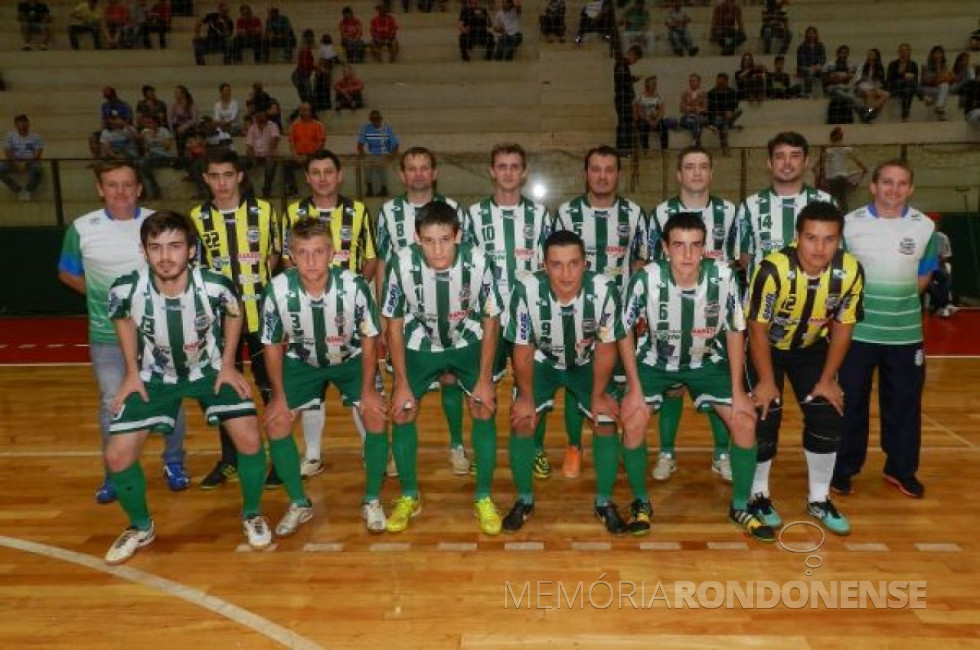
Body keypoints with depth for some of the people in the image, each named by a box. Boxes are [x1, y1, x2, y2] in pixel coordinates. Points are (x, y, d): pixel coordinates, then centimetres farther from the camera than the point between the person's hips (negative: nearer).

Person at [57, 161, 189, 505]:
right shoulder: (81, 228, -5)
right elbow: (67, 273, 10)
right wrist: (103, 296, 2)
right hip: (107, 335, 0)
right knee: (112, 405, 7)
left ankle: (174, 464, 30)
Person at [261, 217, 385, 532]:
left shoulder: (354, 286, -31)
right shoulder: (277, 290, -27)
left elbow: (368, 338, -15)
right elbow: (273, 345, -10)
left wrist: (368, 390, -14)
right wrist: (279, 395, -8)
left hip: (351, 359, -1)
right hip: (302, 361, 2)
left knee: (377, 417, -16)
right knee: (275, 423, -7)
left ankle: (372, 501, 5)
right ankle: (299, 504, 12)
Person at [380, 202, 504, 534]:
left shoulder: (478, 263, -30)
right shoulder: (401, 265, -30)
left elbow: (490, 321, -14)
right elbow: (395, 326, -14)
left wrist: (484, 379, -13)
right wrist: (402, 382, -13)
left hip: (468, 342, 0)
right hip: (419, 345, 0)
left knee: (484, 409, -10)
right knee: (402, 413, -6)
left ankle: (484, 498, 7)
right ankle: (409, 497, 15)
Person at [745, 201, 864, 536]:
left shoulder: (851, 271, -23)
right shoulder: (773, 269, -35)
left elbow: (842, 327, -9)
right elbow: (758, 327, -23)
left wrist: (827, 380, -6)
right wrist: (766, 381, -17)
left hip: (812, 347, 4)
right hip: (767, 347, -3)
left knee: (829, 417, -1)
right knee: (764, 417, -7)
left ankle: (819, 499, 18)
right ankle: (758, 494, 15)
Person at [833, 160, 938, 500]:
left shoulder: (925, 227, 1)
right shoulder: (850, 223, -5)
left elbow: (924, 275, 12)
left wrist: (898, 300, 2)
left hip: (905, 333, 2)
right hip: (857, 330, -2)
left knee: (904, 404, 10)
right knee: (850, 403, 6)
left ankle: (901, 469, 26)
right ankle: (844, 468, 21)